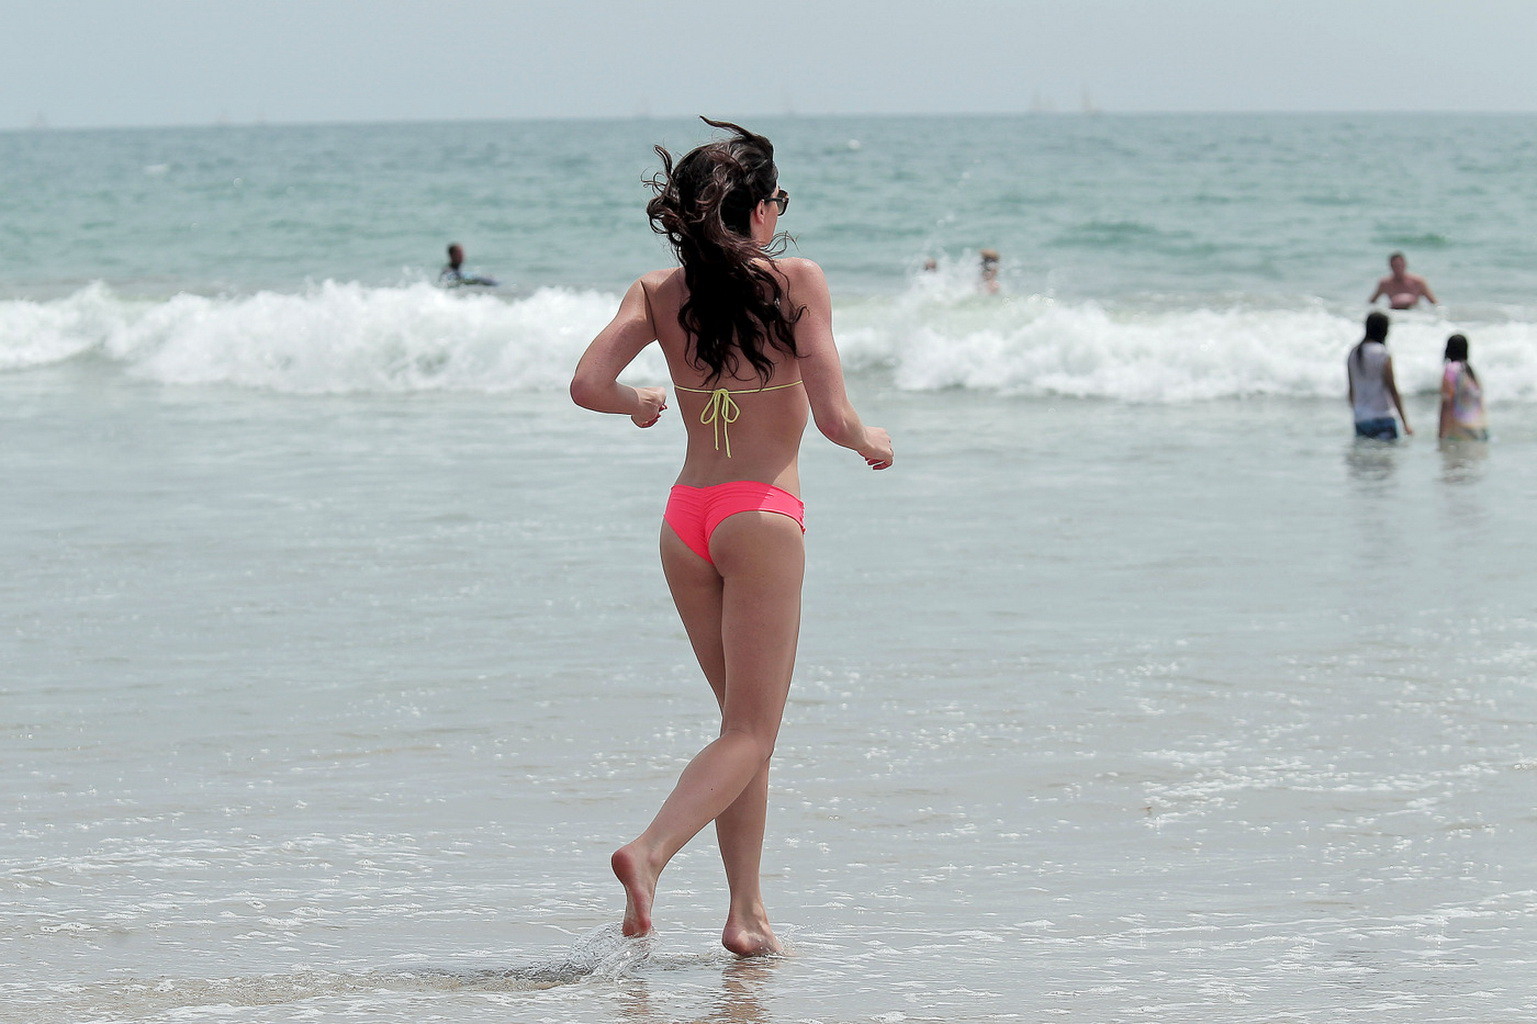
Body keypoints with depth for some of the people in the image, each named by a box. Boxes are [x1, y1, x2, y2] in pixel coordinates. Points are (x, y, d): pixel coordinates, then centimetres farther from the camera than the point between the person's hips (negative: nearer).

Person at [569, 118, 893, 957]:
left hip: (686, 518, 5)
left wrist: (639, 404, 14)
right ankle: (650, 851, -26)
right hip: (762, 514, -5)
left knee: (747, 723, 17)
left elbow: (587, 385, -7)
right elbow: (833, 418, -11)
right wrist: (870, 443, 11)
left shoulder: (658, 294, 2)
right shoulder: (796, 283, -8)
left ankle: (747, 911, 14)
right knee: (750, 733, -2)